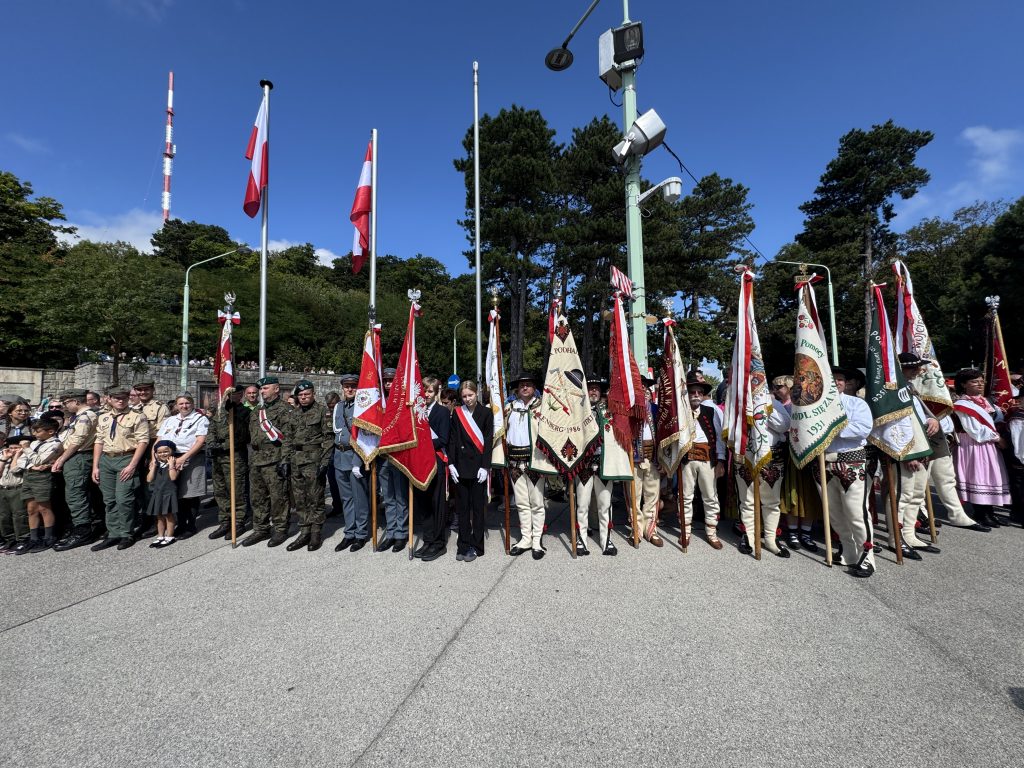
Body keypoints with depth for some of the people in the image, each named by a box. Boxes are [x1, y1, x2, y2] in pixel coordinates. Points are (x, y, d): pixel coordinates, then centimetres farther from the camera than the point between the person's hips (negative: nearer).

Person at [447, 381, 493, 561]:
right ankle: (463, 545, 19)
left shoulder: (486, 413, 0)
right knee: (462, 507, 8)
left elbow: (488, 440, -3)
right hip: (460, 465, 2)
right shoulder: (457, 413, 7)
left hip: (478, 465, -2)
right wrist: (451, 464, -2)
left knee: (478, 506, 4)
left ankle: (475, 546, 14)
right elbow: (452, 440, 6)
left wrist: (484, 466, -9)